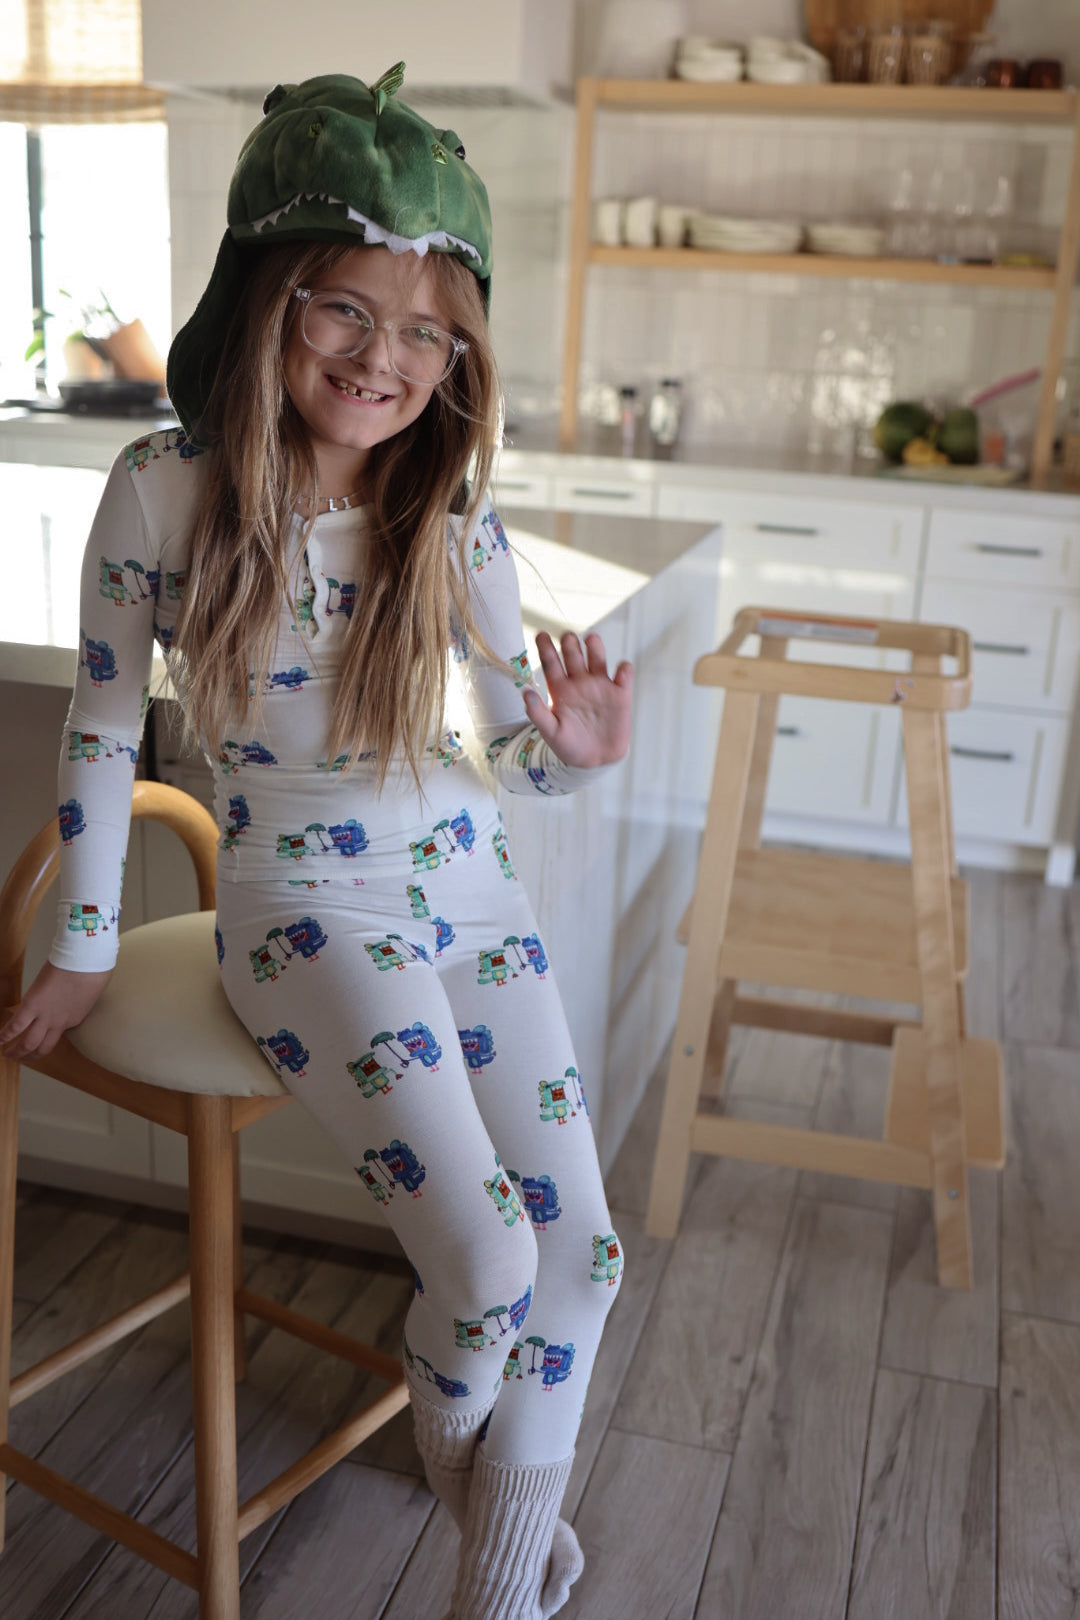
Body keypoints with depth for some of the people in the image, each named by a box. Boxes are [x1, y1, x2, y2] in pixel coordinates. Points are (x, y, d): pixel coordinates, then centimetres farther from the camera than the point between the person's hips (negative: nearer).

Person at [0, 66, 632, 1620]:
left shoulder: (455, 522, -7)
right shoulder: (167, 488, -13)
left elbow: (512, 753, 1)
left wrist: (569, 749, -24)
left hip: (468, 888, 4)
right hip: (308, 909, -3)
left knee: (582, 1252, 1)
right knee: (488, 1267, -13)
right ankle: (460, 1462, 26)